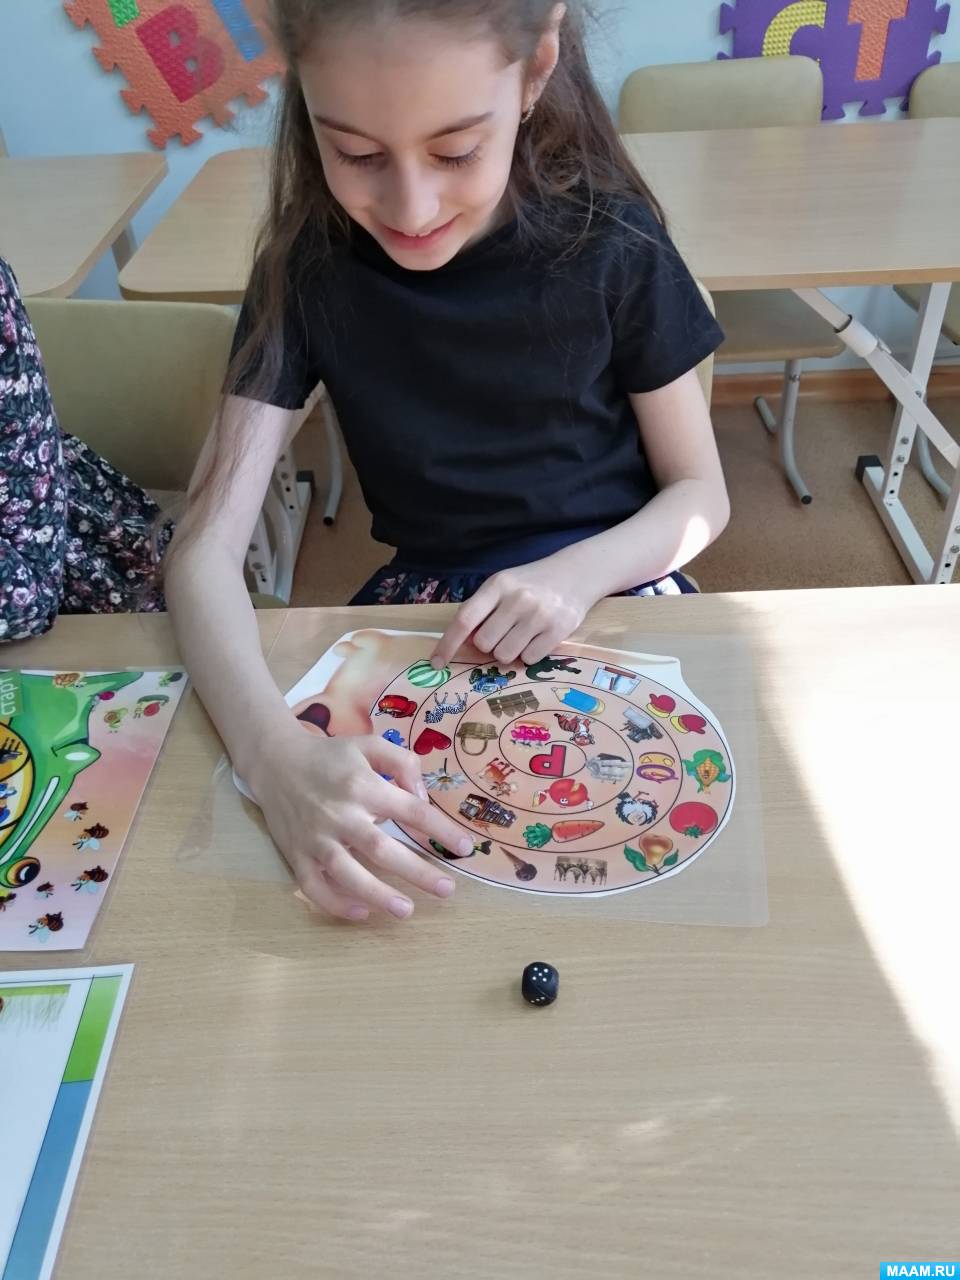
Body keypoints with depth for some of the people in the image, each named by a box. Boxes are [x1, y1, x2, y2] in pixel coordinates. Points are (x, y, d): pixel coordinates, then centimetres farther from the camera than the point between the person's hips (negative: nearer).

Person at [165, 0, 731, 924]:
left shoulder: (613, 245, -13)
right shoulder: (307, 267, -10)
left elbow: (700, 493, -3)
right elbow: (207, 545, -17)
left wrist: (581, 573, -26)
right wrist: (272, 746, -37)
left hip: (611, 589, -1)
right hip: (427, 605, 2)